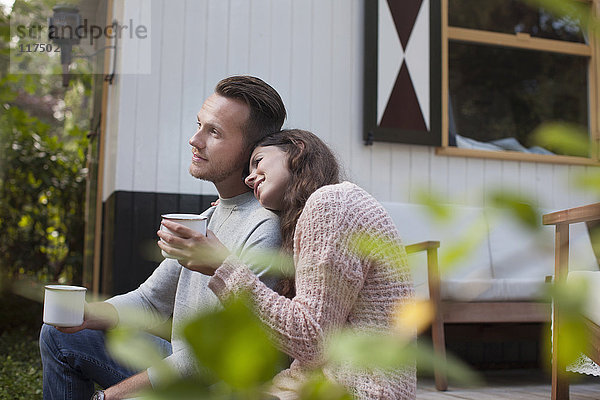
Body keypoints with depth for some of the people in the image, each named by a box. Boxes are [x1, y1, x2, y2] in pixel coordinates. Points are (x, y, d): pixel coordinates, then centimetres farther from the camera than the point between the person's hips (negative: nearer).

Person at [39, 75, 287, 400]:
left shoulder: (263, 231, -24)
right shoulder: (211, 216, 7)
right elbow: (151, 299, 13)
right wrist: (87, 315, -7)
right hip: (179, 364, 9)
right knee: (58, 335, 13)